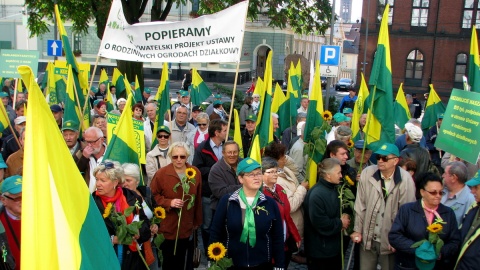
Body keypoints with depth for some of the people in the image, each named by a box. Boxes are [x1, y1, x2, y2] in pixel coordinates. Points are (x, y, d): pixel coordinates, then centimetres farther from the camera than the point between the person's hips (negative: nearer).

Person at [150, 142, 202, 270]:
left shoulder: (195, 172, -1)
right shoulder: (161, 173, -12)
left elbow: (198, 199, 6)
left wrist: (197, 221, 12)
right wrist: (169, 202, -22)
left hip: (186, 227, 3)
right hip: (167, 227, -3)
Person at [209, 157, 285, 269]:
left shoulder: (270, 203, -3)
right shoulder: (226, 201, -8)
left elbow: (278, 238, 2)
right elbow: (215, 233, -2)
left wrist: (279, 266, 1)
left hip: (263, 264, 1)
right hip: (231, 264, -1)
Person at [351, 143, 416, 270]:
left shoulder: (405, 180, -14)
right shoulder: (367, 173, -8)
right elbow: (360, 206, -1)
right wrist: (357, 230, 2)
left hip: (390, 240, -2)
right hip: (368, 238, 2)